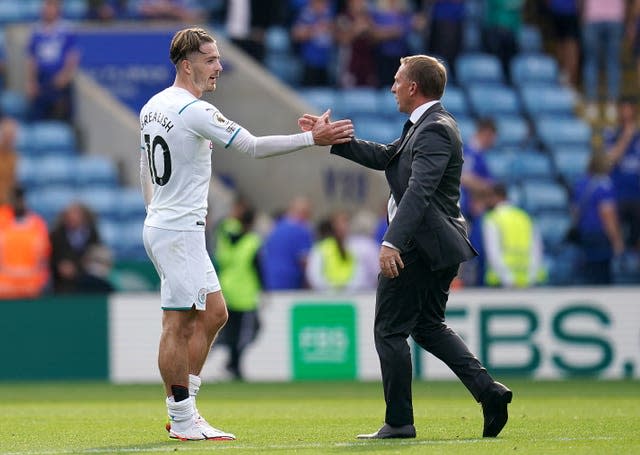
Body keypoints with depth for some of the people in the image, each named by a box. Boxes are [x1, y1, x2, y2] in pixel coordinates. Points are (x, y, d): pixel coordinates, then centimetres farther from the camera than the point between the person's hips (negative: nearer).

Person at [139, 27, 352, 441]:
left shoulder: (153, 107, 11)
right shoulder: (195, 111, -18)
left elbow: (144, 169, 21)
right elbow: (254, 147, -20)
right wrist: (312, 138, -16)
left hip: (160, 225, 10)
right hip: (180, 231, -10)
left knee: (214, 313, 13)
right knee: (179, 323, -5)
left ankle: (182, 411, 14)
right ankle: (183, 421, -1)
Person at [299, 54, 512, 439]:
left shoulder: (436, 130, -18)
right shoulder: (426, 126, 15)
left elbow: (419, 191, -28)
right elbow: (385, 157, 20)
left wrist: (393, 242, -35)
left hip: (420, 246, -11)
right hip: (438, 246, 11)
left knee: (390, 330, -1)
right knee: (428, 325, 18)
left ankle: (399, 422, 3)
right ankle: (488, 390, 7)